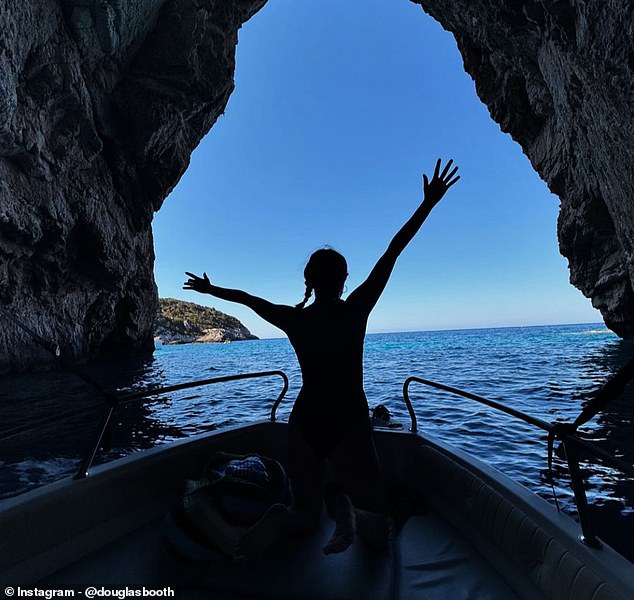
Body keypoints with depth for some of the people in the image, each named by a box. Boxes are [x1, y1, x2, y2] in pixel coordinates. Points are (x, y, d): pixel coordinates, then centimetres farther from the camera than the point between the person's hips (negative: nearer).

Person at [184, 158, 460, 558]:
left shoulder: (293, 320, -4)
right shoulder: (356, 312, -11)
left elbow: (245, 297, 13)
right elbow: (392, 253, -7)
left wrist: (212, 289, 30)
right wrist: (429, 202, 0)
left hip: (305, 422, 4)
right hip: (349, 423, -3)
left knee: (308, 513, 24)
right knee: (378, 532, 15)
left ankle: (282, 520, -11)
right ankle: (350, 510, -21)